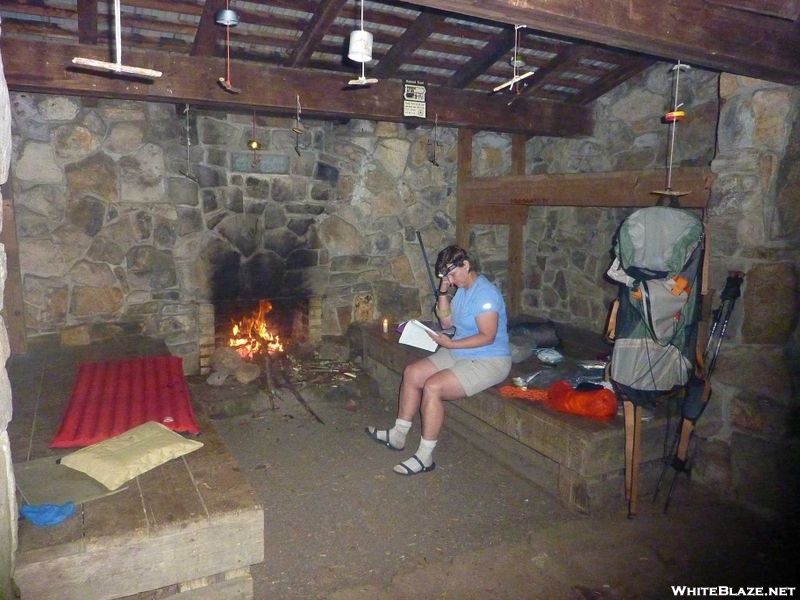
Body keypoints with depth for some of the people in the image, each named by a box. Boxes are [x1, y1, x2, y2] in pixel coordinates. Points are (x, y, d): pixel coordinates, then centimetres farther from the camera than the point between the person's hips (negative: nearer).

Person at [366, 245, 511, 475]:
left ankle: (425, 457, -15)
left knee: (433, 387, -26)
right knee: (412, 372, -1)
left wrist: (451, 344, -26)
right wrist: (443, 292, -2)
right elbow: (446, 322, 9)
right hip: (460, 353, 10)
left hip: (488, 362, -10)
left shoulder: (485, 293, -20)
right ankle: (398, 435, 9)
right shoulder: (462, 289, 8)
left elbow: (487, 336, -25)